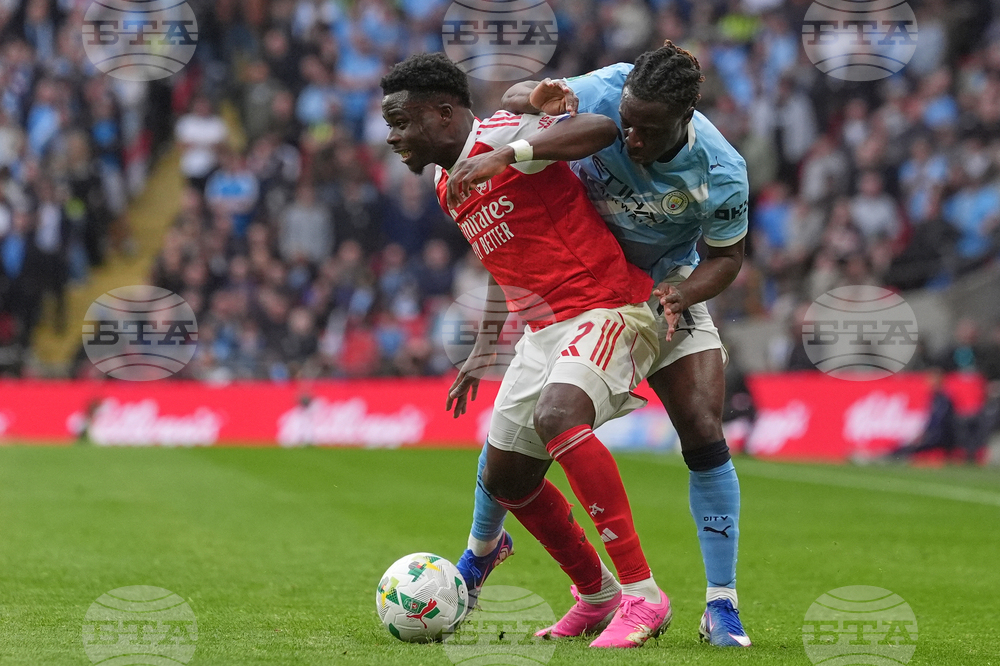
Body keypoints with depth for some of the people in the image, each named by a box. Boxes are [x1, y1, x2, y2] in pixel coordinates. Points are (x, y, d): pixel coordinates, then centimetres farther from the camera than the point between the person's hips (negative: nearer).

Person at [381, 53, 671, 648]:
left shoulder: (501, 136, -12)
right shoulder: (447, 185, 16)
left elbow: (601, 129, -28)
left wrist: (510, 153, -35)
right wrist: (482, 353, 26)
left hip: (607, 307, -10)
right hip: (543, 328, 10)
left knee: (557, 414, -35)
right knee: (505, 478, 10)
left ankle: (642, 594, -31)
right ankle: (597, 598, 29)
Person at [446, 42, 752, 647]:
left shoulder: (721, 173, -29)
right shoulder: (603, 94, -30)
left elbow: (727, 256, -12)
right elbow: (514, 99, -16)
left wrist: (681, 291, -32)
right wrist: (520, 119, -40)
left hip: (665, 289, -1)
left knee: (705, 435, -15)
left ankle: (721, 605, -6)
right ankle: (481, 551, 28)